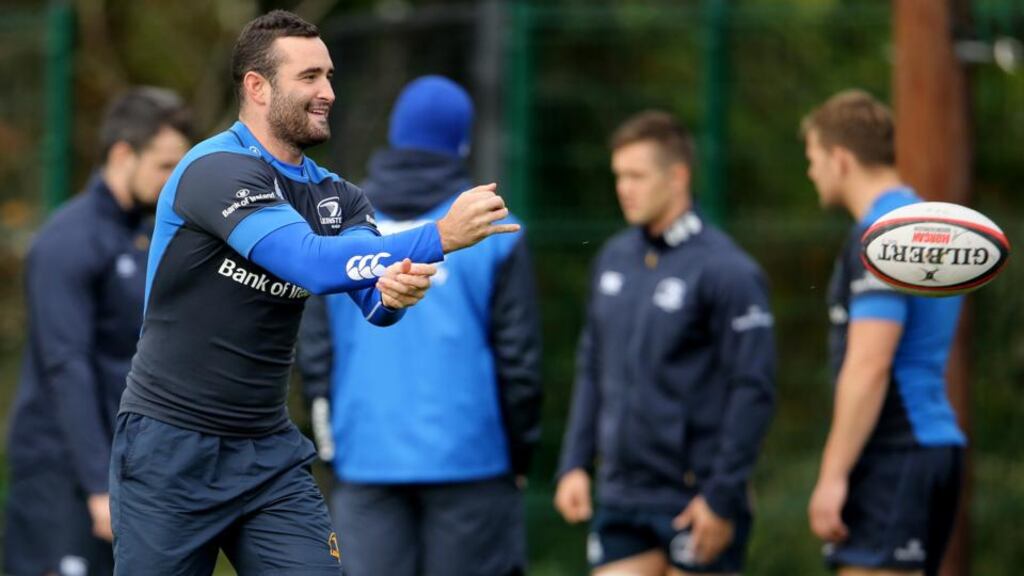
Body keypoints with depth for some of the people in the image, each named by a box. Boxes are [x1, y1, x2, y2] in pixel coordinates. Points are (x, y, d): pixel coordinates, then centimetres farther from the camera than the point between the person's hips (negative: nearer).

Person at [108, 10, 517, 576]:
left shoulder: (335, 196, 7)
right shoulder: (216, 169, -16)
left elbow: (373, 297, -9)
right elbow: (312, 261, -28)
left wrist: (395, 291, -33)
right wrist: (441, 236, -31)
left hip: (272, 456, 6)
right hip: (171, 449, -6)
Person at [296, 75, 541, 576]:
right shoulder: (492, 233, -3)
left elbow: (314, 348, 6)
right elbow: (517, 353, -3)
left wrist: (332, 441, 15)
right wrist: (520, 451, 9)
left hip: (365, 462, 2)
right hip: (468, 459, -2)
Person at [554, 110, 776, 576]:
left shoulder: (726, 271, -11)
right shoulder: (615, 258, 11)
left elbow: (753, 390, -13)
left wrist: (722, 496, -15)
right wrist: (575, 463, 11)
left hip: (695, 501, -6)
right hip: (621, 498, 6)